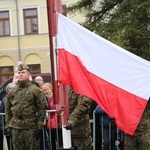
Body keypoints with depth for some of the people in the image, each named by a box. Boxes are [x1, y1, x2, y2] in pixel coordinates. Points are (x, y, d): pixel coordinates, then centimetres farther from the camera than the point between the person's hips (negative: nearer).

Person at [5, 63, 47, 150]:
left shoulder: (35, 90, -2)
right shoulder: (12, 91, 11)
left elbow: (42, 107, -5)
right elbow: (8, 109, 14)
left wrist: (39, 126, -9)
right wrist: (8, 125, 9)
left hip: (31, 127, -4)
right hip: (15, 127, 4)